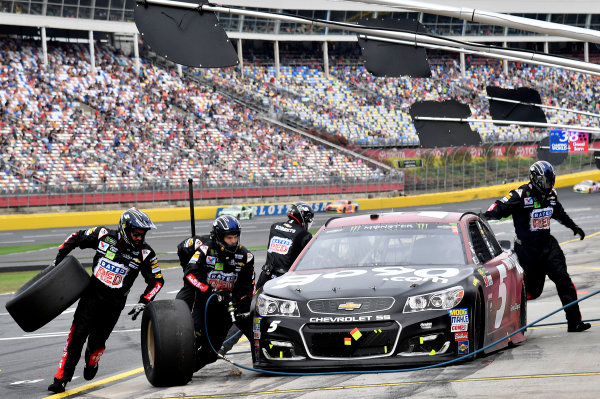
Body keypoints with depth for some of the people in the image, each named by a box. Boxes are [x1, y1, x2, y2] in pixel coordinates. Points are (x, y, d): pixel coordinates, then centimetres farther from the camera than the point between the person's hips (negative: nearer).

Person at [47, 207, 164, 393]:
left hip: (114, 302, 0)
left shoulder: (145, 253, -7)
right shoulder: (104, 235, -7)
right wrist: (59, 258, 4)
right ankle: (62, 377, -9)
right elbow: (76, 237, 7)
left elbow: (157, 280, 0)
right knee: (77, 334, -10)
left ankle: (91, 364, 35)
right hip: (92, 292, 0)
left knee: (97, 340, 0)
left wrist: (143, 302, -10)